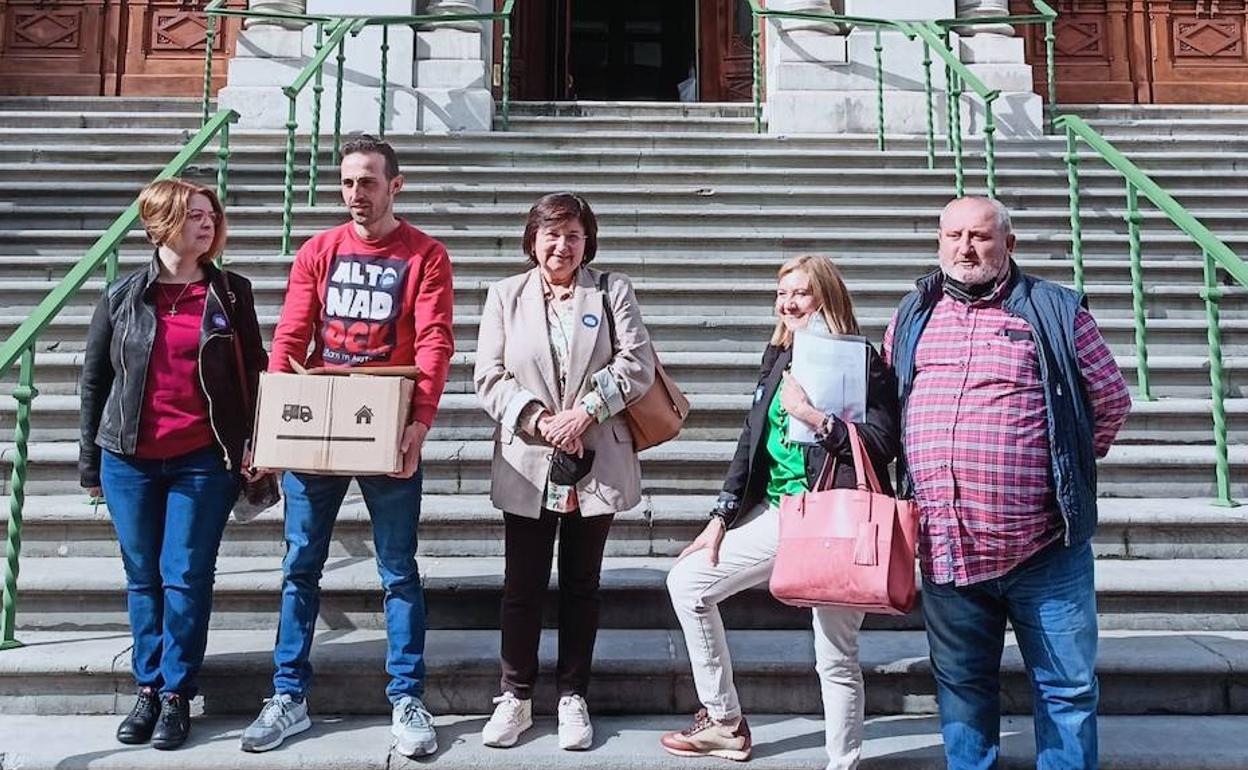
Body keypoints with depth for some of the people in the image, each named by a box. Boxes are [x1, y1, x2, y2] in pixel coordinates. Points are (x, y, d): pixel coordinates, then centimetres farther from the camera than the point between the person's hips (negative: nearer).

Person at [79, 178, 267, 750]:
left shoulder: (232, 294, 2)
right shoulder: (123, 296, 4)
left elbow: (254, 376, 4)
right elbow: (94, 379, 9)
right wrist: (90, 458, 8)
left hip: (204, 460, -2)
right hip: (130, 460, 2)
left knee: (186, 578, 2)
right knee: (143, 578, 11)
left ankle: (176, 695, 16)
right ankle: (148, 688, 25)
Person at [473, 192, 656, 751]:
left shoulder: (612, 291, 5)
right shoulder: (505, 295, 8)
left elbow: (636, 364, -5)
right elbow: (489, 377, 0)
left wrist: (586, 412, -16)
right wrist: (537, 419, -14)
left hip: (597, 464, 0)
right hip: (527, 465, 1)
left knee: (581, 584, 11)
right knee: (522, 585, 7)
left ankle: (573, 697, 24)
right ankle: (515, 696, 23)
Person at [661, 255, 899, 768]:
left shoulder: (859, 358, -7)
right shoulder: (779, 359, 12)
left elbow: (884, 442, -16)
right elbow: (751, 443, 14)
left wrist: (817, 418, -24)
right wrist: (721, 518, 12)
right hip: (776, 512, 8)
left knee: (836, 658, 0)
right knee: (687, 580, 9)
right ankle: (725, 723, 20)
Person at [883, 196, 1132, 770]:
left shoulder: (1054, 312, -2)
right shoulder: (912, 316, 9)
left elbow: (1112, 401, 6)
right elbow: (888, 404, 21)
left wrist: (1064, 471, 8)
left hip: (1043, 549, -3)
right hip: (945, 546, 3)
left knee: (1067, 688, 9)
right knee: (961, 686, 16)